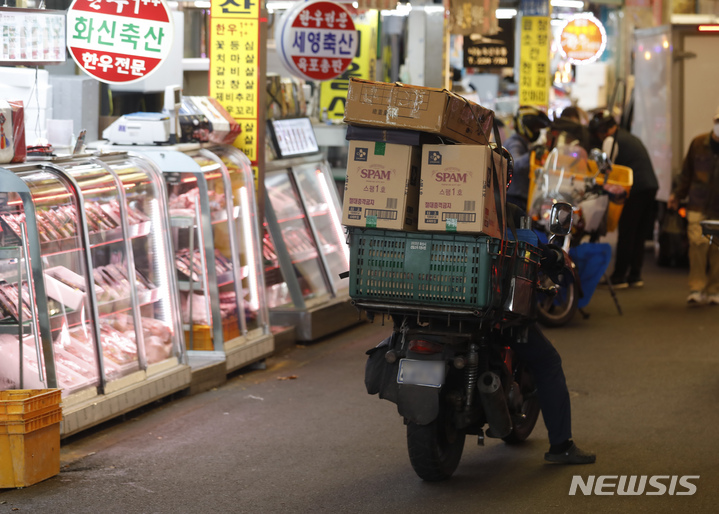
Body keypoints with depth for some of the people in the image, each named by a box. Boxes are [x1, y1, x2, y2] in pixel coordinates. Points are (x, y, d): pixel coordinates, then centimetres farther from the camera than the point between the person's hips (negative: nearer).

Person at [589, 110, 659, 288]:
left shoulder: (611, 140, -2)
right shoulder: (631, 138, 25)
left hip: (635, 189, -8)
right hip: (651, 185, 8)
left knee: (626, 235, -4)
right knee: (639, 235, 11)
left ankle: (619, 277, -2)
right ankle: (635, 276, 13)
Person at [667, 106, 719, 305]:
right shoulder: (699, 143, 3)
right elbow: (687, 172, 15)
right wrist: (677, 194, 19)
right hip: (698, 207, 0)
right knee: (697, 243, -14)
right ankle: (697, 288, -7)